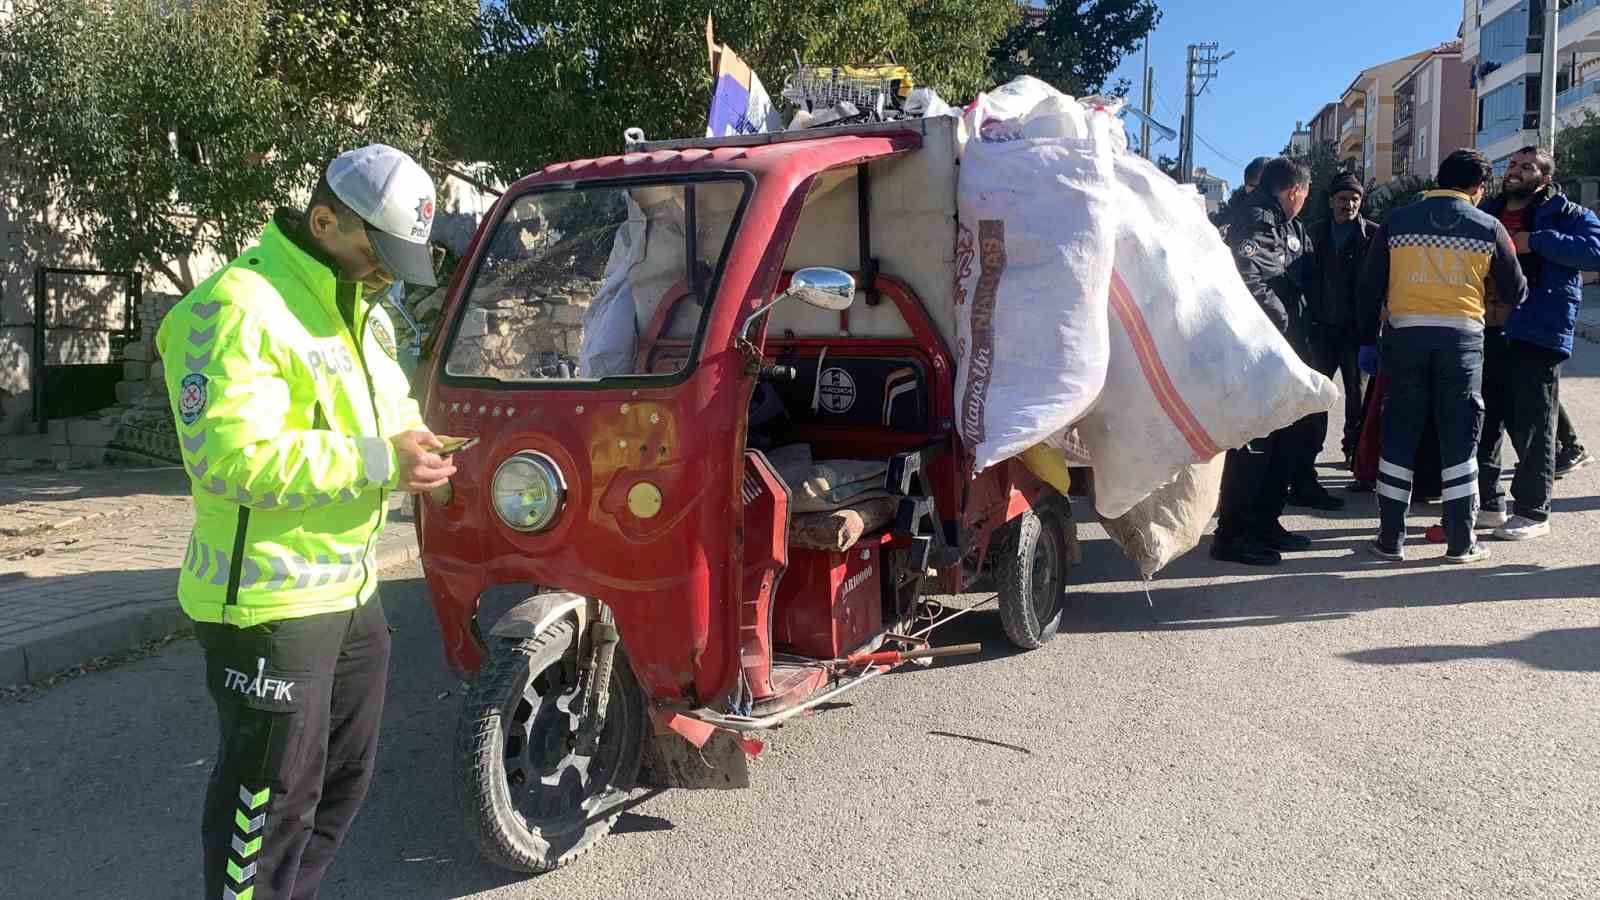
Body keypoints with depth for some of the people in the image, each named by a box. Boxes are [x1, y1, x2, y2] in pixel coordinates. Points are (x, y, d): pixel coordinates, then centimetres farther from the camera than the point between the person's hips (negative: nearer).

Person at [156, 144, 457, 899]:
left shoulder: (362, 311, 13)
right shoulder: (237, 307, -18)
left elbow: (389, 409, 25)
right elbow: (230, 459, -27)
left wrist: (414, 448, 2)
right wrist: (377, 461, -25)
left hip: (353, 589, 10)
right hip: (269, 604, -10)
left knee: (344, 777, 22)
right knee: (273, 799, 0)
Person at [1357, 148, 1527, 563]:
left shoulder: (1397, 221, 4)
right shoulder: (1488, 227, 2)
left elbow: (1370, 286, 5)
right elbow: (1514, 292, 9)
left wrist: (1367, 340, 13)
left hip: (1404, 334, 1)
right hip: (1462, 337, -1)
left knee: (1398, 435, 7)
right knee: (1460, 439, 7)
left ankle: (1391, 536, 9)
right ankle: (1461, 541, 10)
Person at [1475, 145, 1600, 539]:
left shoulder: (1567, 214, 0)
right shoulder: (1486, 214, 16)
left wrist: (1537, 241, -21)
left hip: (1536, 338, -6)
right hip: (1485, 334, 6)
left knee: (1532, 429, -1)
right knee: (1482, 424, 11)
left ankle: (1533, 512, 9)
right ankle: (1488, 502, 23)